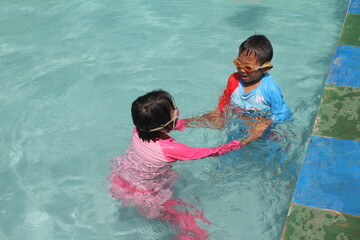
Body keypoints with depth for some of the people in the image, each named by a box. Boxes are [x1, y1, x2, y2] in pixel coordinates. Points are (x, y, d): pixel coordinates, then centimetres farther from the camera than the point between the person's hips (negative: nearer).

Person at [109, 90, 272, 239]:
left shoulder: (139, 128, -20)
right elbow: (214, 152, -25)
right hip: (144, 198, -6)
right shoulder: (169, 149, -35)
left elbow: (181, 124, -2)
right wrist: (251, 137, -17)